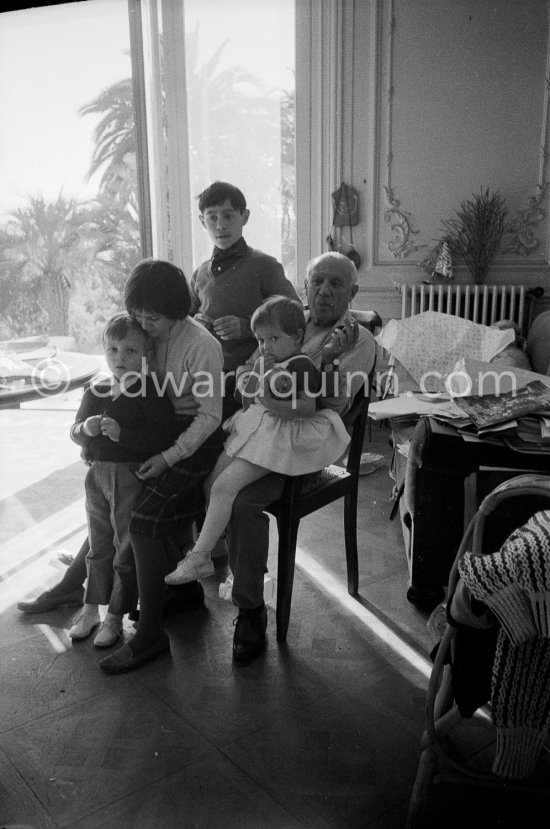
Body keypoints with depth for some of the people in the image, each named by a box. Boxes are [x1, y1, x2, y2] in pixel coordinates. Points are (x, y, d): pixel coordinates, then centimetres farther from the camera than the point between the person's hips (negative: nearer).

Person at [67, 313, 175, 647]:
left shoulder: (152, 393, -12)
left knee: (126, 549, 6)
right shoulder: (95, 393, 7)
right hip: (97, 473, 6)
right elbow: (74, 432, 9)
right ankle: (91, 609, 33)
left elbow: (162, 439, -21)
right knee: (99, 547, 19)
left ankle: (116, 617, 21)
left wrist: (121, 433, -28)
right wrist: (86, 427, -14)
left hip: (132, 477, -6)